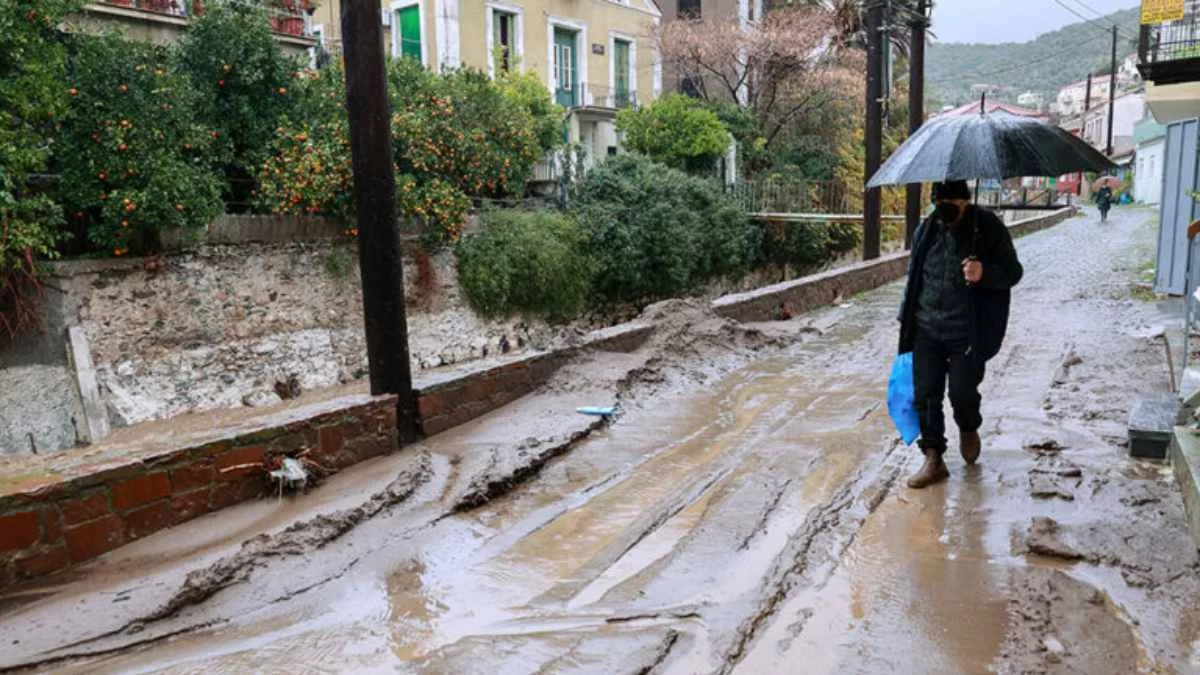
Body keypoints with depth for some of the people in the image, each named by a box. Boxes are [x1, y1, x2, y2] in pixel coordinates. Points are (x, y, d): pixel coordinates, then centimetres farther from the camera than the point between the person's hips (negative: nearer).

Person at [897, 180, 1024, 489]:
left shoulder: (988, 228, -5)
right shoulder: (926, 230, 7)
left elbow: (1013, 272, -2)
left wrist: (985, 273, -24)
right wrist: (907, 321, 17)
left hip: (968, 333, -4)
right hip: (926, 330, 4)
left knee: (962, 392, -3)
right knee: (925, 395, 3)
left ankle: (969, 429, 33)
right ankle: (933, 460, 16)